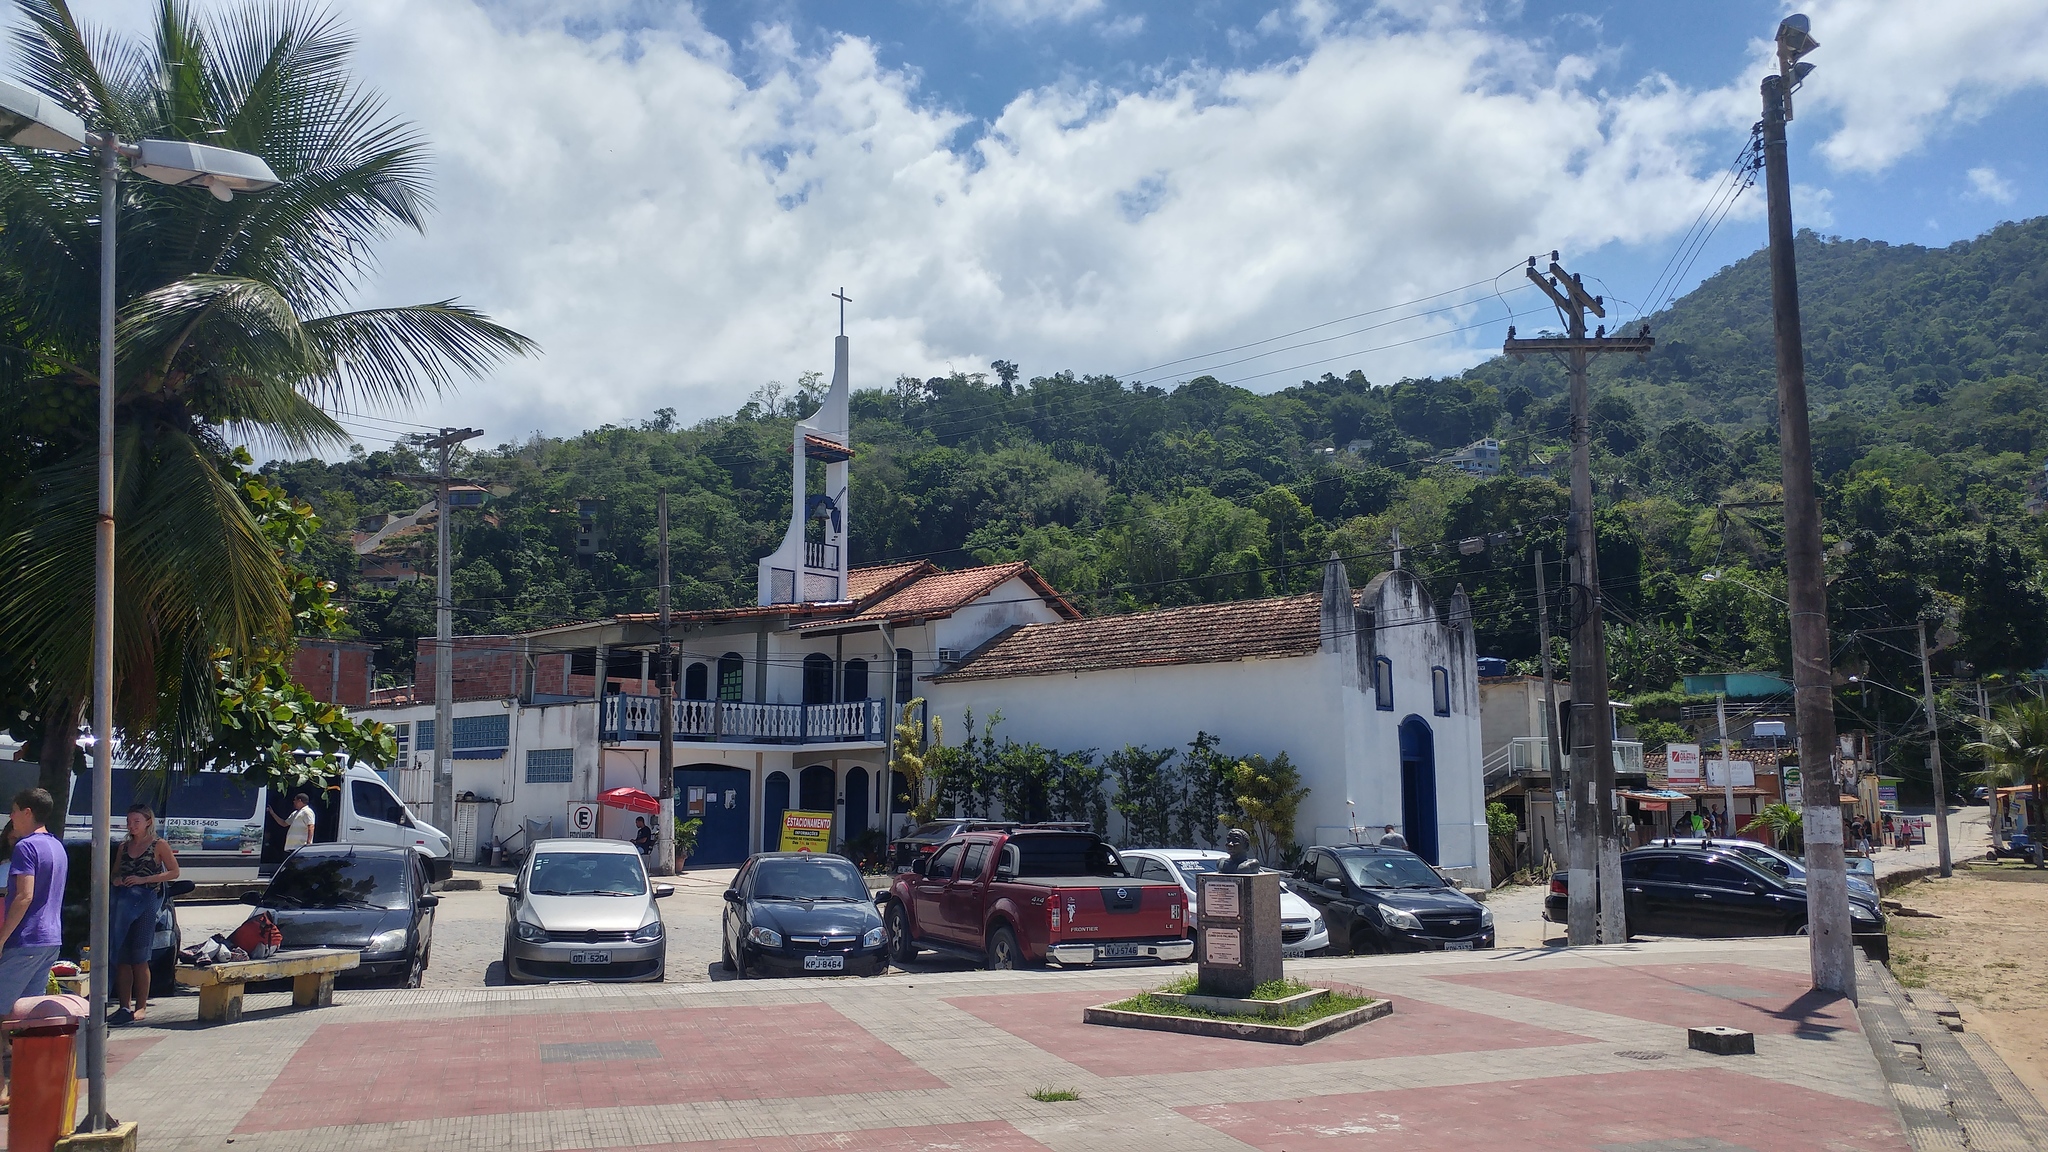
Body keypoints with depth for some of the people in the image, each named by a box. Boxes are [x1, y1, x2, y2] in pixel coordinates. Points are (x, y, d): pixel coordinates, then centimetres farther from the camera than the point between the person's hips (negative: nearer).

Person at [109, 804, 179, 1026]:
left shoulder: (159, 845, 2)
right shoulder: (124, 846, 17)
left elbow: (174, 872, -1)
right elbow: (115, 873, 24)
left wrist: (143, 880, -10)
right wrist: (116, 881, 0)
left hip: (147, 901, -5)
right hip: (123, 901, 5)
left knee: (139, 958, -5)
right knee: (122, 958, 3)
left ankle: (141, 1008, 0)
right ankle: (124, 1006, 9)